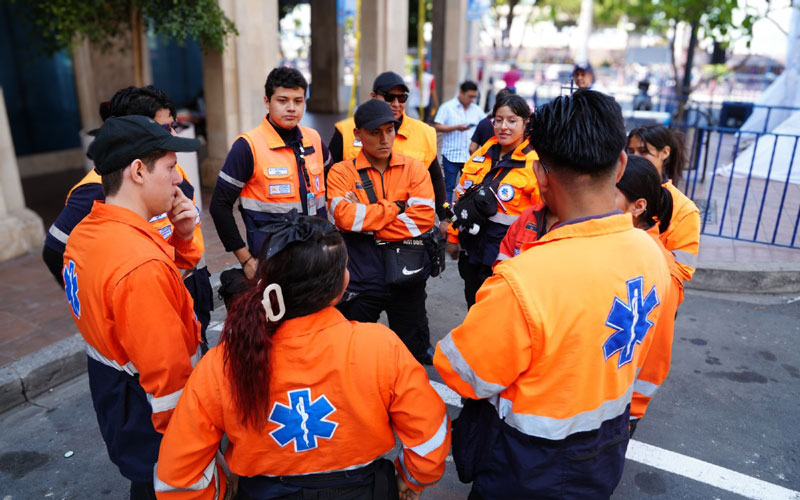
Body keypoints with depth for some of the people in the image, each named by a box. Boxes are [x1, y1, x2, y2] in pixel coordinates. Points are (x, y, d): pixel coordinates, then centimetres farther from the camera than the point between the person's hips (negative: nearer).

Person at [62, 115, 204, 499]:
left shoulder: (85, 233, -2)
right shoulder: (141, 265, -33)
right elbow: (168, 375, -31)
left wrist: (178, 237, -6)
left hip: (110, 393, 8)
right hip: (151, 422, -8)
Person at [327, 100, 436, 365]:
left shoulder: (414, 168, 0)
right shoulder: (342, 172, -3)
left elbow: (423, 218, -15)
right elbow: (344, 216, -21)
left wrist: (367, 226, -16)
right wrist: (395, 207, -14)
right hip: (360, 281, -1)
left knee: (415, 352, 18)